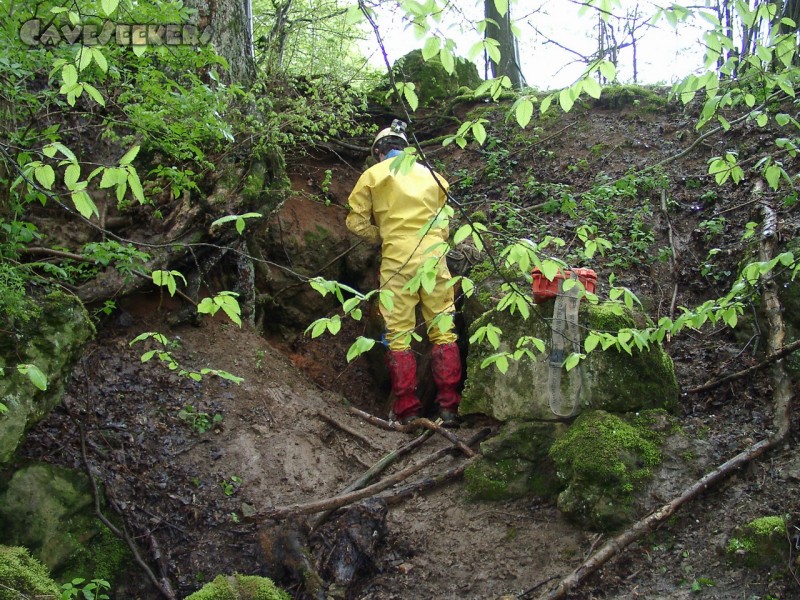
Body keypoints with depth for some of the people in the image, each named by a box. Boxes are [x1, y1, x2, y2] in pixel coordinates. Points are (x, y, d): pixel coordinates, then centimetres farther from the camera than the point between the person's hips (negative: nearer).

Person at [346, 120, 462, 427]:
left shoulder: (372, 176, 7)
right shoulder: (430, 175, 16)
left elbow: (357, 221, 5)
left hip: (397, 260, -2)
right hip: (434, 257, 3)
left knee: (399, 335, 2)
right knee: (443, 332, 6)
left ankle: (408, 411, -1)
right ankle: (448, 407, 2)